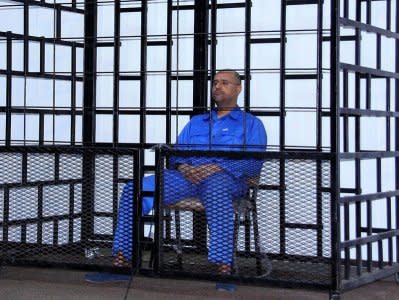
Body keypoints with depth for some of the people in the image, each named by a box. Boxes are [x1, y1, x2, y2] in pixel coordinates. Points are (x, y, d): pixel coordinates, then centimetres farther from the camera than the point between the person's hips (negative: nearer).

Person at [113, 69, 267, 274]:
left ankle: (223, 267, -51)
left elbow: (254, 163, 1)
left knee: (216, 190, -45)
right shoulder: (195, 122, 34)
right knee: (133, 190, -18)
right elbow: (176, 153, 23)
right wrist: (182, 166, -3)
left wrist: (219, 167, -15)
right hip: (187, 176, 5)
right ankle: (120, 260, -20)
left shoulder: (251, 124, 18)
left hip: (226, 178, -5)